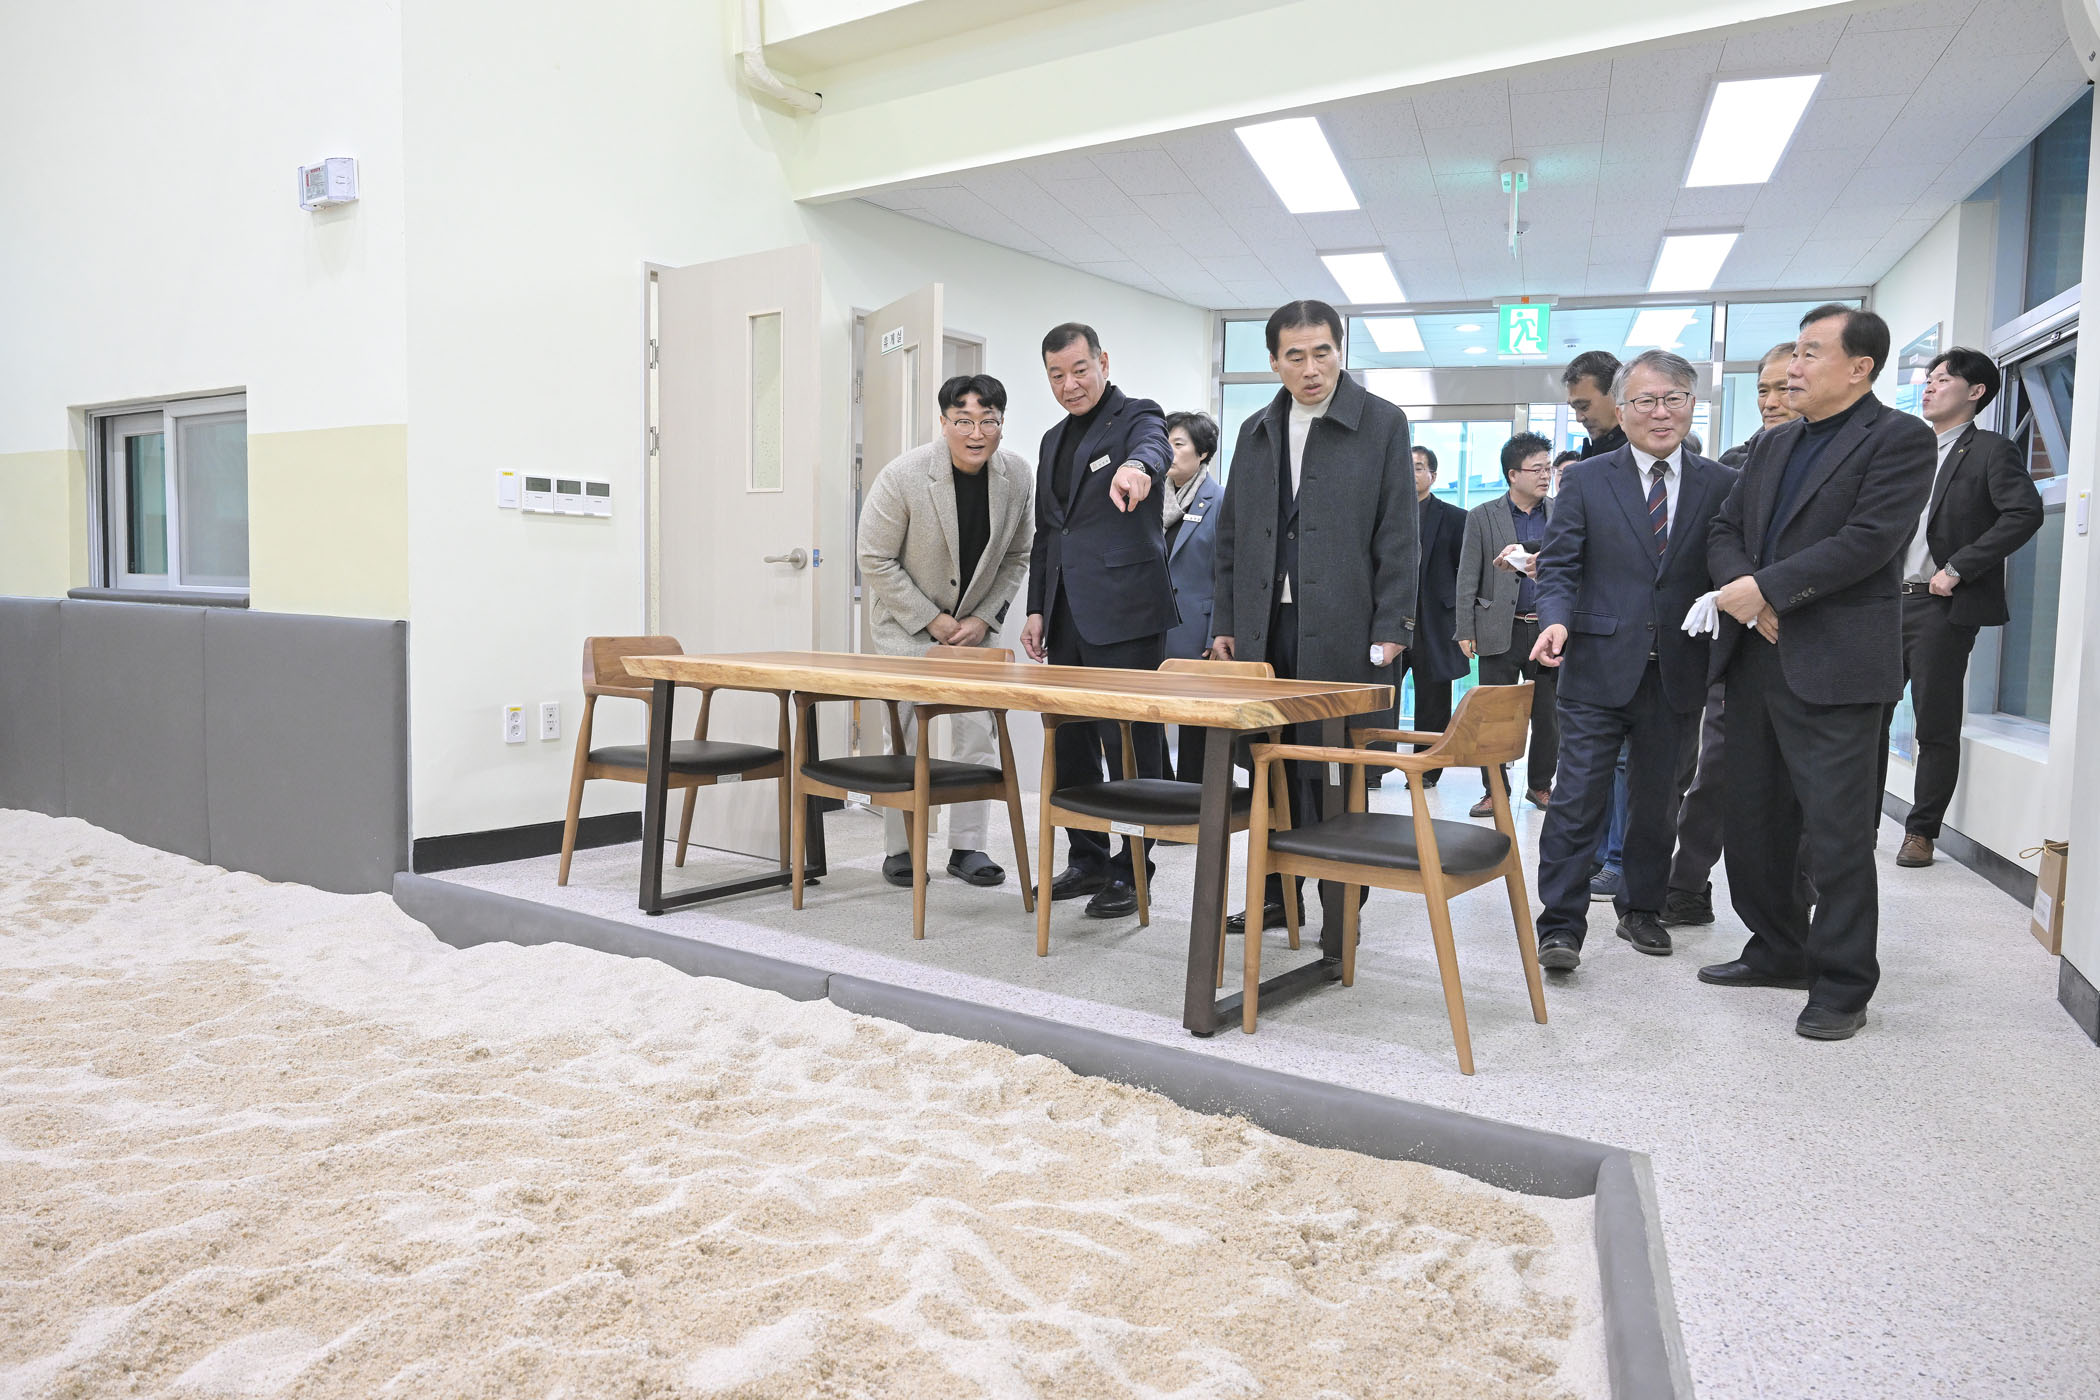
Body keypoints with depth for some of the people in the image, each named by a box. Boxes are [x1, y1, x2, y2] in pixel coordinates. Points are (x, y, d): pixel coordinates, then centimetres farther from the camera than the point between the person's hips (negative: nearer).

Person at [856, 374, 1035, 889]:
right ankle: (899, 850, 9)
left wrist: (985, 618, -7)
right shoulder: (903, 476, -21)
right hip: (907, 623, -3)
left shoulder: (1016, 477, -9)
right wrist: (931, 620, -15)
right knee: (906, 736, -4)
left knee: (978, 732, 0)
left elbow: (1016, 557, 3)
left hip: (973, 625, 4)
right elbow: (876, 562, -15)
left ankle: (967, 847, 11)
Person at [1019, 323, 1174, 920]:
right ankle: (1088, 858, 25)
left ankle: (1132, 871, 8)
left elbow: (1154, 447, -29)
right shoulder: (1053, 440, 19)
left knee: (1130, 744, -3)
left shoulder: (1137, 416, -3)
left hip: (1123, 612, -7)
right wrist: (1036, 609, 15)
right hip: (1066, 616, 8)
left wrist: (1136, 465, -52)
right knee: (1070, 742, 12)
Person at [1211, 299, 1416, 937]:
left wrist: (1391, 627, -9)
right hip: (1266, 630, 4)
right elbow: (1231, 535, 17)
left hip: (1345, 632, -4)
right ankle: (1279, 893, 22)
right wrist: (1225, 621, 11)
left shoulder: (1382, 423, 1)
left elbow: (1397, 535, -3)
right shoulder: (1257, 432, 15)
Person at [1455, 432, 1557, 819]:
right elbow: (1468, 579, 1)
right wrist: (1465, 631, -4)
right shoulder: (1482, 517, 3)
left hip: (1549, 629, 2)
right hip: (1500, 632, -2)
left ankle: (1541, 784, 22)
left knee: (1548, 715, 7)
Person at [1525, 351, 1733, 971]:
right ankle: (1560, 926, 3)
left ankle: (1642, 910, 32)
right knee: (1577, 802, -4)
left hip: (1678, 677, 2)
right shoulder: (1586, 482, 2)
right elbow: (1558, 566, 0)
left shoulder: (1721, 485, 6)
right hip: (1598, 670, -2)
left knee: (1656, 803, 15)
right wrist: (1557, 620, -19)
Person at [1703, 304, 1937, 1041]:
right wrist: (1739, 589, -7)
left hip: (1835, 668, -7)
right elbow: (1725, 530, 13)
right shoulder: (1773, 445, 17)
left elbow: (1869, 539, -17)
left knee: (1837, 833, -2)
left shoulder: (1901, 439, -5)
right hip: (1755, 659, 8)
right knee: (1755, 820, 14)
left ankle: (1842, 985, 9)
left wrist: (1767, 588, -18)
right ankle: (1777, 951, 29)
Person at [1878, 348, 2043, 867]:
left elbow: (2025, 513, -16)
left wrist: (1958, 568, -18)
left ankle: (1921, 833, 9)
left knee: (1937, 727, 1)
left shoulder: (1991, 450, -2)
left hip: (1941, 609, -6)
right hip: (1887, 604, 7)